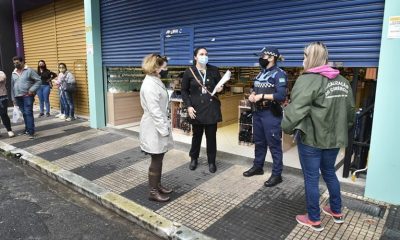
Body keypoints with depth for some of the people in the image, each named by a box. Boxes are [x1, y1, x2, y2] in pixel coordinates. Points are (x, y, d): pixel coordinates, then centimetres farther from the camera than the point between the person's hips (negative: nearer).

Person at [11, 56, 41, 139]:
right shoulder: (13, 74, 15)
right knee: (24, 114, 11)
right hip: (18, 97, 6)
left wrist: (32, 90, -15)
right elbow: (12, 86, 18)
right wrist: (13, 98, 15)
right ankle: (27, 129, 22)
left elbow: (39, 80, -6)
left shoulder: (29, 71, -2)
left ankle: (31, 132, -12)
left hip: (28, 96, -6)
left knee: (28, 113, -11)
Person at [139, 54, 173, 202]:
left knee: (159, 158, 18)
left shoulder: (155, 81, 11)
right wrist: (164, 129, -21)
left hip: (159, 126, 9)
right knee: (156, 160, 2)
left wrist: (165, 126, 17)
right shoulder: (150, 85, -21)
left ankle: (157, 185, 32)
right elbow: (154, 111, -24)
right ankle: (153, 192, 16)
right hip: (154, 129, -9)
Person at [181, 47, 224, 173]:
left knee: (211, 136, 7)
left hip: (212, 108, 1)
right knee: (197, 135, 12)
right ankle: (194, 159, 33)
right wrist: (189, 106, -9)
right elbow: (184, 91, 1)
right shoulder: (189, 72, -2)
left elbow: (219, 85, 15)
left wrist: (220, 88, -9)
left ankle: (211, 161, 23)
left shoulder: (214, 70, 4)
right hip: (196, 109, -1)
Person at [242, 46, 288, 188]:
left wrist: (262, 96, -19)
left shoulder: (279, 74, -12)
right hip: (257, 112, 8)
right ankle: (257, 167, 34)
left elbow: (281, 96, -22)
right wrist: (252, 95, 1)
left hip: (271, 114, -8)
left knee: (274, 144, 1)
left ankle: (277, 174, 12)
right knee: (258, 141, 18)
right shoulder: (261, 73, 13)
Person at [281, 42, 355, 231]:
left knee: (311, 178, 7)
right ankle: (337, 212, 40)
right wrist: (342, 128, 23)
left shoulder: (308, 80, -18)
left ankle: (314, 220, 22)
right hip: (334, 137, 8)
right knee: (329, 173, 24)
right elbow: (350, 110, 12)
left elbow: (295, 110, -26)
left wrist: (287, 128, -11)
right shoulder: (342, 81, 7)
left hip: (311, 138, -7)